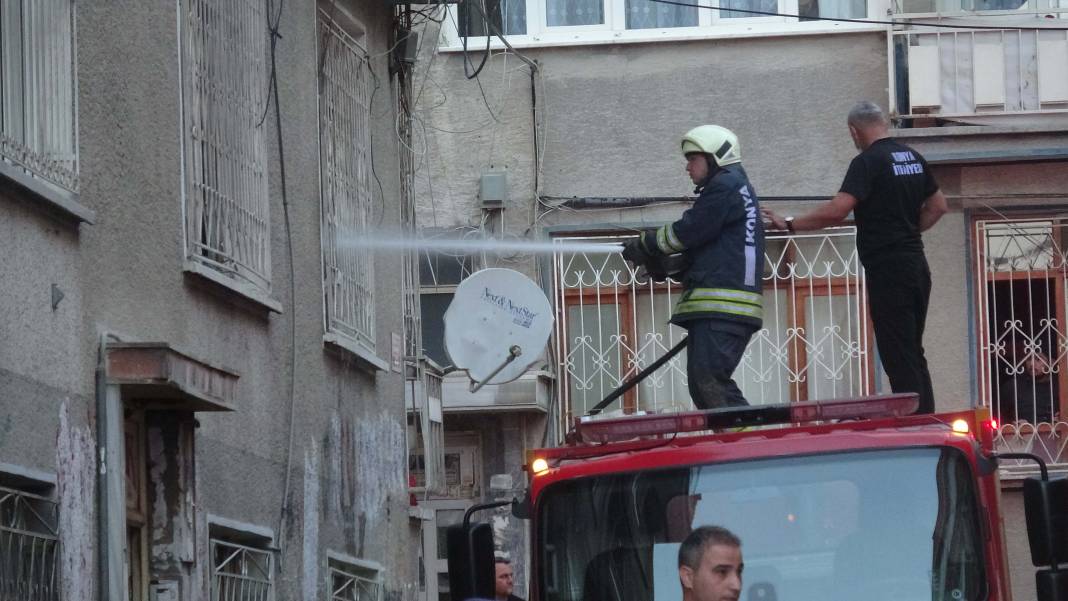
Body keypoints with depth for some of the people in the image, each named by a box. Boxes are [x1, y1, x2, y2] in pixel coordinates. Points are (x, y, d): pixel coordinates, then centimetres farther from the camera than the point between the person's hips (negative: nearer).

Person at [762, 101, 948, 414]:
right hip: (917, 266, 8)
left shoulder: (868, 162, -12)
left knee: (898, 357, -7)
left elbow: (837, 210, -22)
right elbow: (938, 205, 22)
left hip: (887, 270, -8)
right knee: (914, 355, 14)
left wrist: (790, 224, -14)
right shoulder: (914, 158, 13)